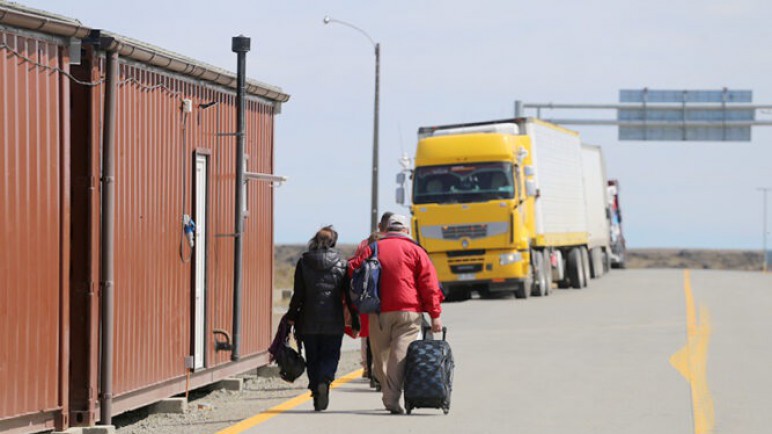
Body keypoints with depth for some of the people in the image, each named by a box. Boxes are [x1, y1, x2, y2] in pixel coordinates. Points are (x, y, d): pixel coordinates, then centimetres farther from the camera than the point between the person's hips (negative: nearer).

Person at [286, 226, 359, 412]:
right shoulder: (342, 264, -1)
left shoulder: (303, 262, -2)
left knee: (312, 358, 11)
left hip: (309, 321, 0)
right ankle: (325, 380, -21)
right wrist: (355, 322, 6)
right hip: (333, 322, 0)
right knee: (330, 355, 8)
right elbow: (349, 296, 0)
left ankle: (316, 392, 6)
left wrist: (292, 316, 8)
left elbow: (298, 294, -3)